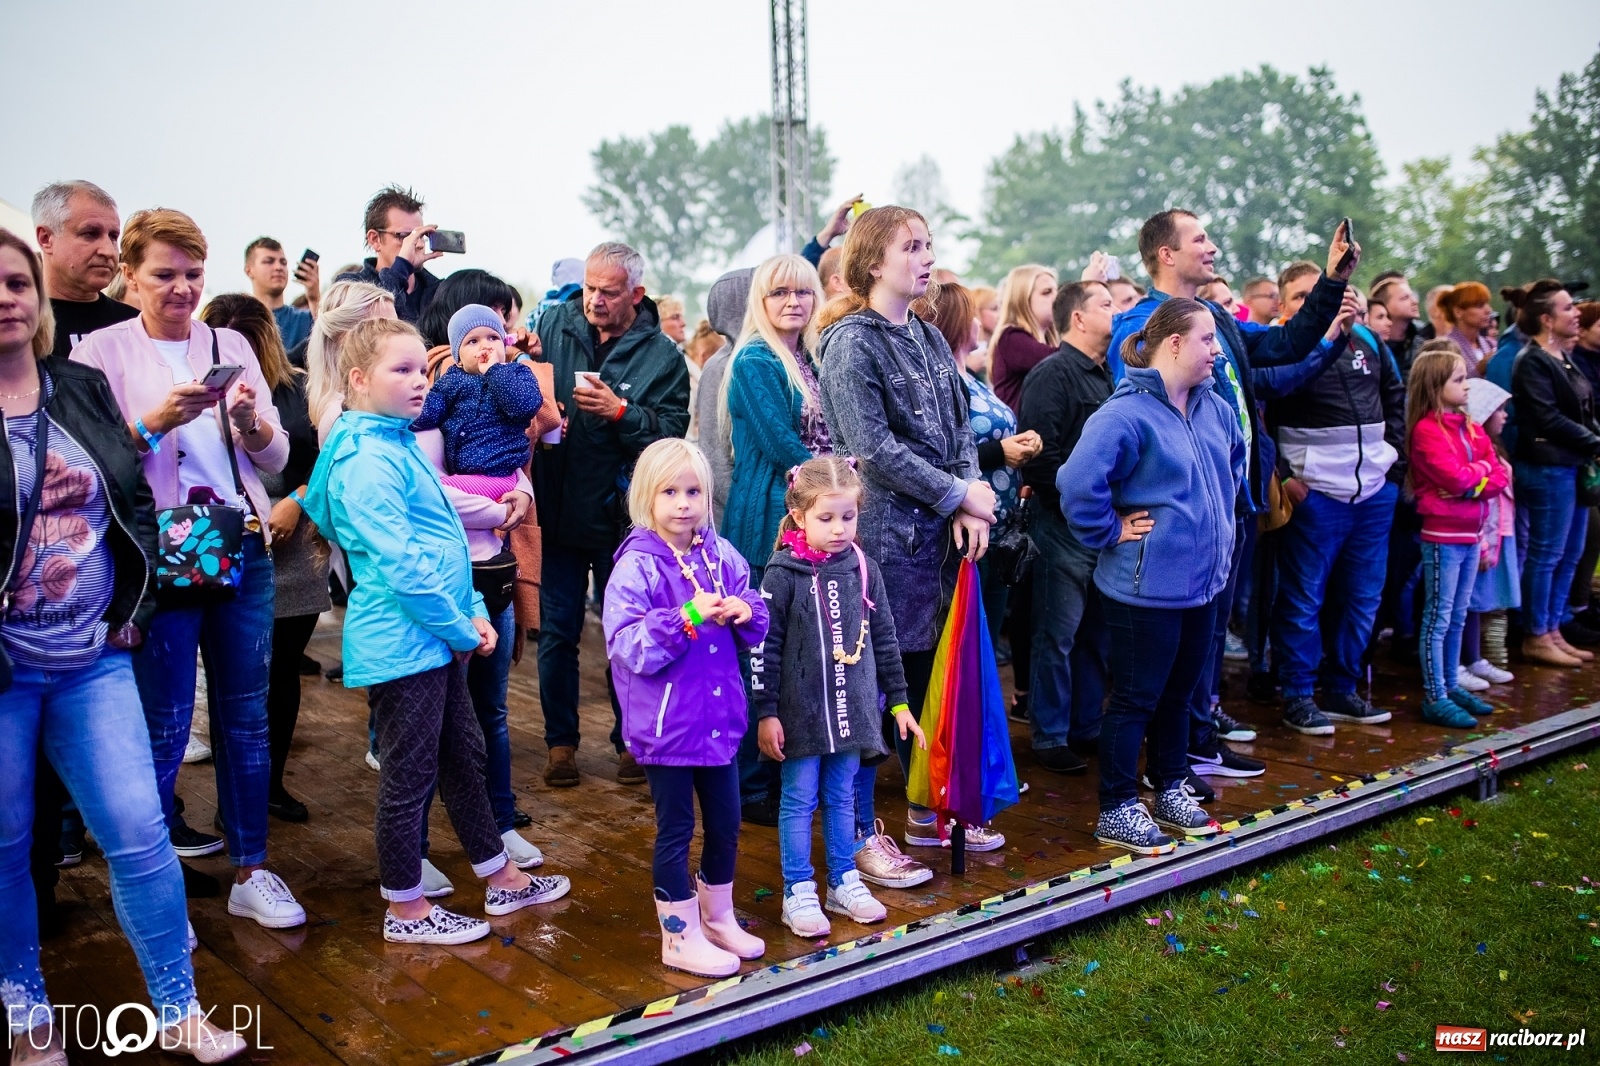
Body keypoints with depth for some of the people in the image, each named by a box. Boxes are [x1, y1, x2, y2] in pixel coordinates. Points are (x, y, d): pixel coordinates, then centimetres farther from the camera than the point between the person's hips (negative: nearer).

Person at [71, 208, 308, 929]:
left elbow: (276, 457, 9)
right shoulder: (100, 352, 1)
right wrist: (155, 423, -21)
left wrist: (250, 424, -11)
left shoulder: (231, 346, 11)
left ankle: (249, 873, 22)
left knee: (247, 717, 9)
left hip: (243, 549, 4)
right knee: (164, 726, 2)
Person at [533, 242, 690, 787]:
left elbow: (671, 432, -13)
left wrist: (619, 410, -24)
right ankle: (561, 740, 25)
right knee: (557, 631, 10)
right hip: (558, 510, 2)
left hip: (622, 516, -2)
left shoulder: (662, 354, -5)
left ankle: (631, 741, 25)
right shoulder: (554, 323, 2)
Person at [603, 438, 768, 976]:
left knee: (726, 822, 18)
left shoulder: (722, 555, 1)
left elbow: (756, 628, 9)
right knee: (676, 830, 8)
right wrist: (687, 618, -28)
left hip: (720, 716, 6)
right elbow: (626, 647, -21)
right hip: (665, 725, -6)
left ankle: (718, 917, 39)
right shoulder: (636, 566, -15)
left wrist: (744, 612, -14)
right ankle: (681, 937, 25)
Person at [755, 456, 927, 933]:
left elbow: (884, 639, 10)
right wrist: (766, 713, -10)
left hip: (852, 709, 4)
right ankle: (798, 892, 17)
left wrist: (899, 701, 11)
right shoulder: (783, 574, -11)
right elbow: (764, 647, -9)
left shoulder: (863, 569, 2)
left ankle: (843, 881, 28)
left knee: (842, 796, 15)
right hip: (801, 712, -4)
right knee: (799, 800, 6)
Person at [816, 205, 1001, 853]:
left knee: (929, 669, 15)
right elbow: (874, 447, -17)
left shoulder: (929, 339, 13)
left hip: (938, 532, 8)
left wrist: (970, 506, -5)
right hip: (883, 532, -7)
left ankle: (929, 810, 30)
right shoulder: (853, 343, -10)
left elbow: (959, 428, 11)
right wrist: (959, 494, -12)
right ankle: (859, 831, 12)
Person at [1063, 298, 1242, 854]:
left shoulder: (1213, 407, 7)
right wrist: (1111, 532, -19)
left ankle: (1170, 792, 36)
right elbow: (1078, 483, -32)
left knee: (1178, 692, 20)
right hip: (1147, 588, -8)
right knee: (1135, 699, 3)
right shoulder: (1128, 413, -21)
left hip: (1202, 580, 8)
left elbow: (1234, 462, 27)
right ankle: (1115, 812, 16)